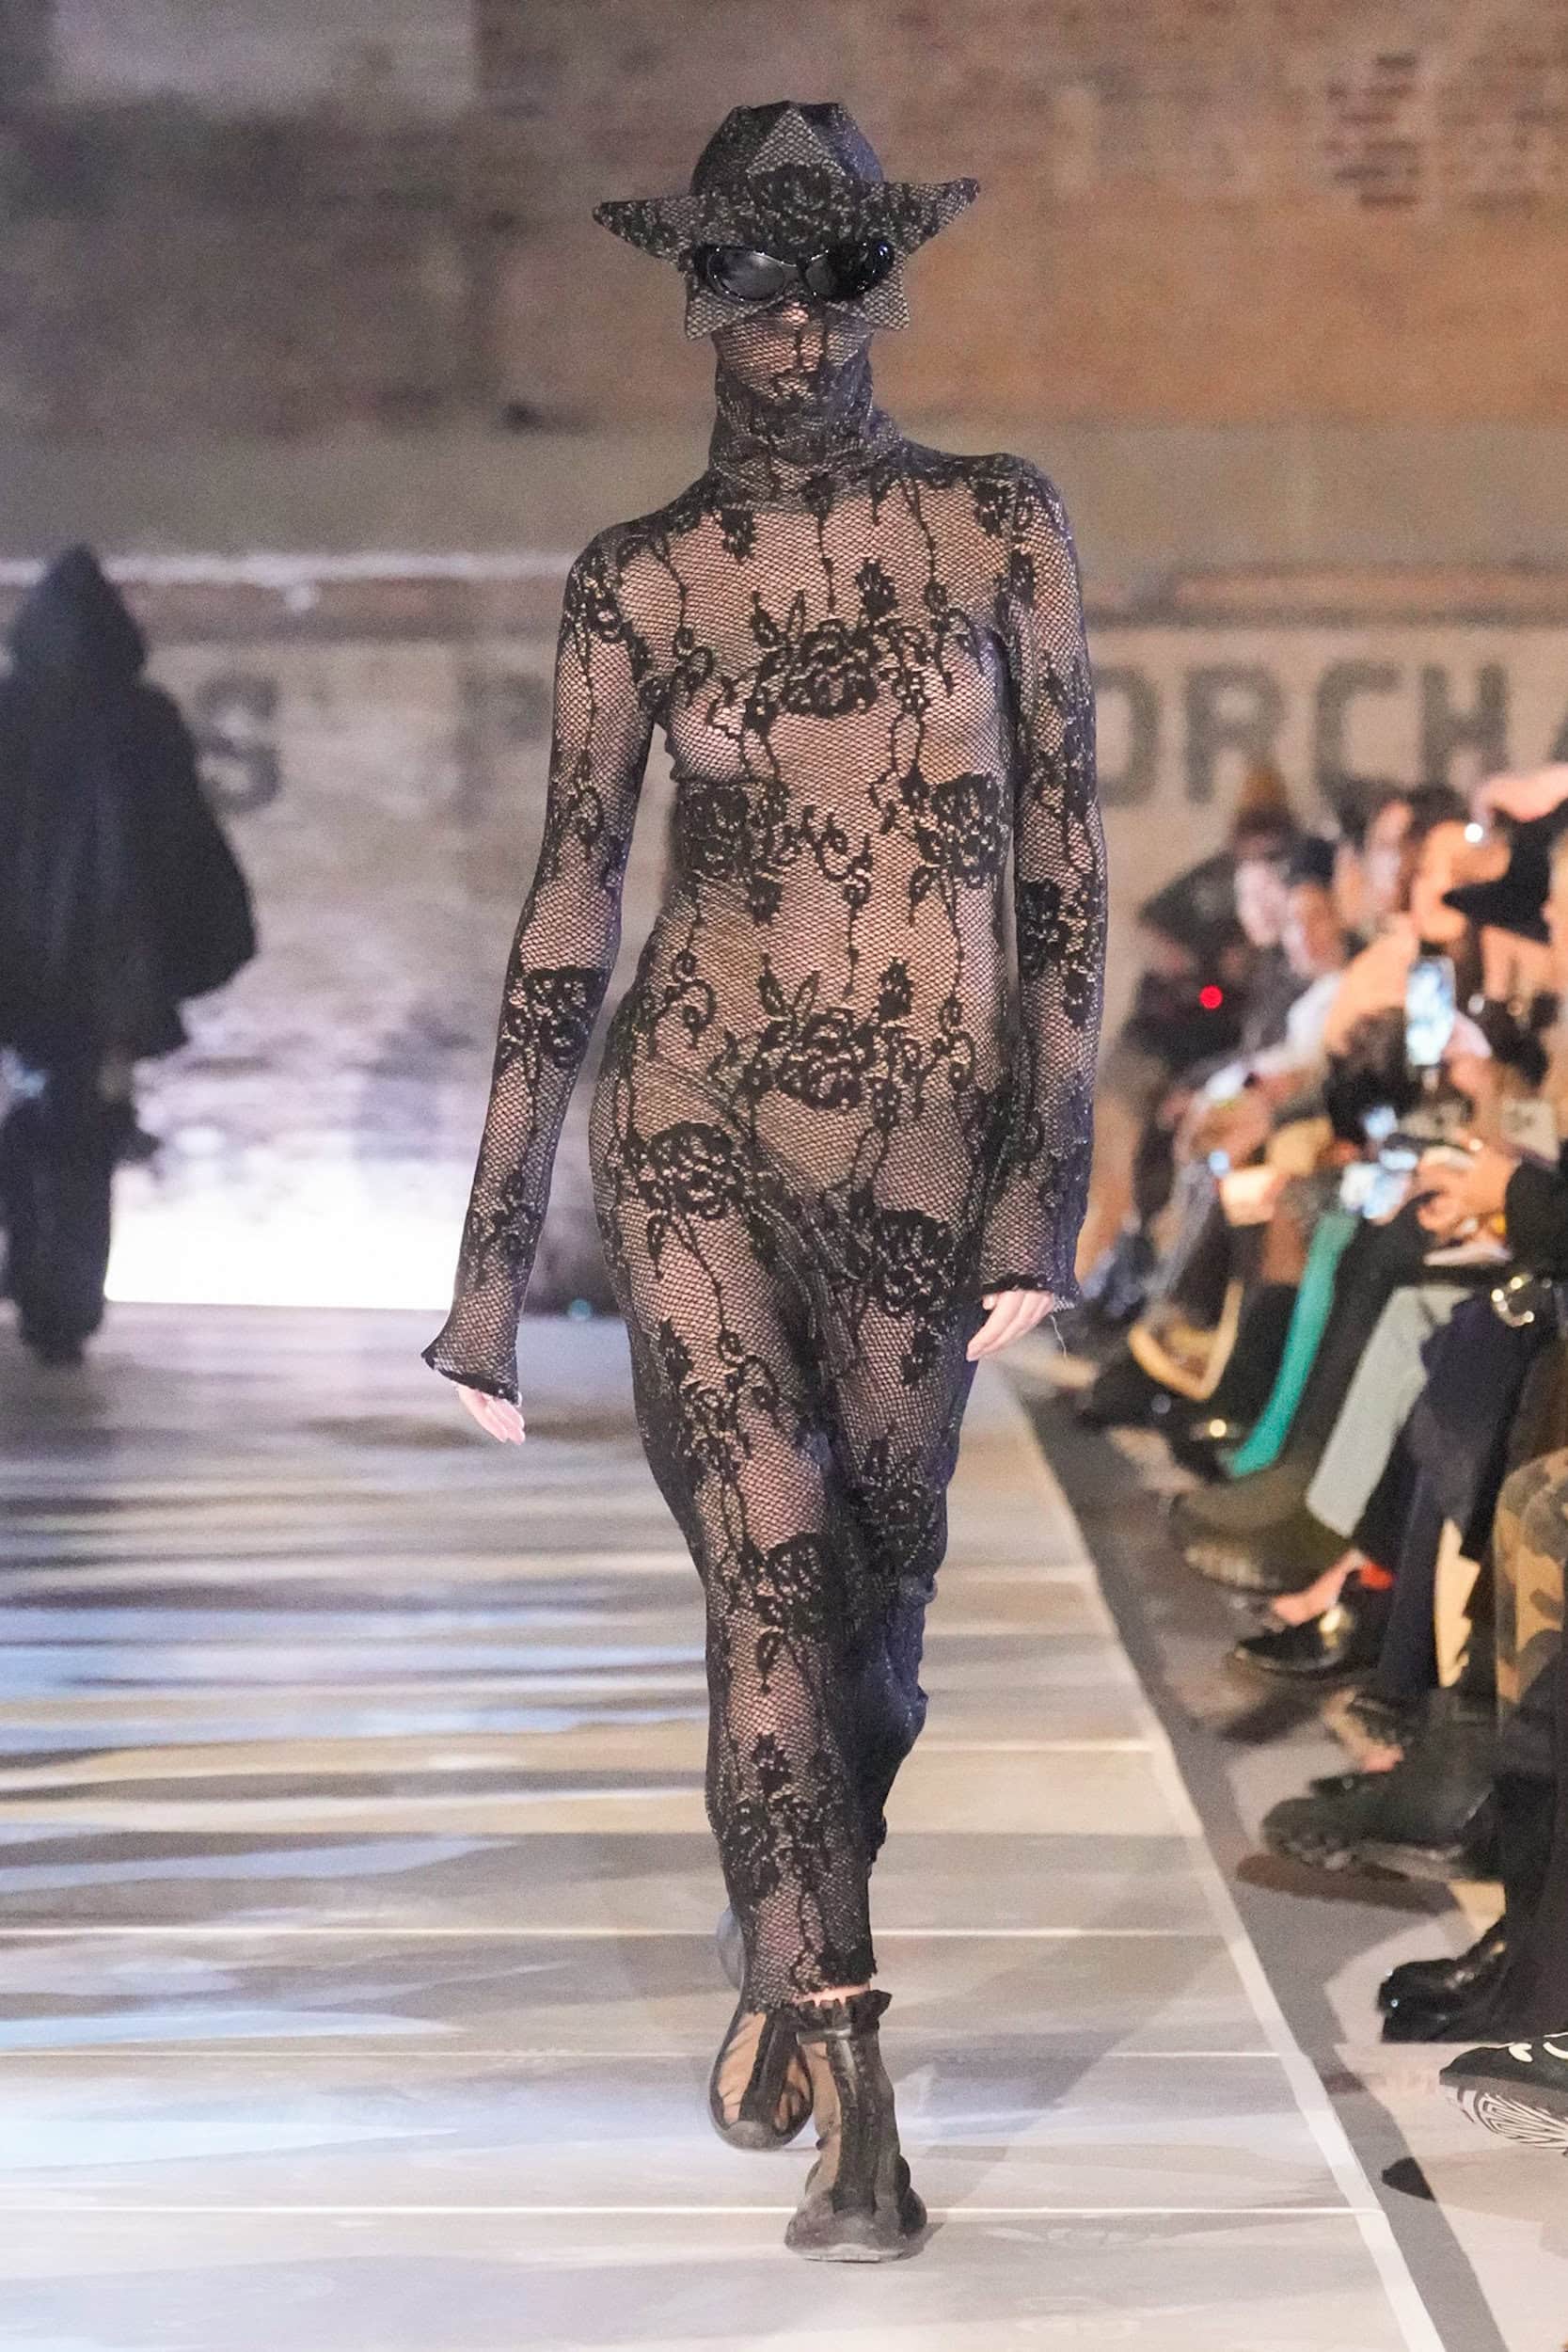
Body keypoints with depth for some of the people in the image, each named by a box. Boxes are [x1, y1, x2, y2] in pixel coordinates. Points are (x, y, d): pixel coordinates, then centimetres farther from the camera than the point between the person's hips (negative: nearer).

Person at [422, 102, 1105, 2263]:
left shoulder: (1002, 528, 4)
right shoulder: (642, 582, 4)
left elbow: (1065, 878, 3)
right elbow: (567, 918, 3)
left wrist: (1047, 1181, -6)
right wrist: (493, 1261, 0)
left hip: (931, 1144, 1)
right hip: (698, 1127, -1)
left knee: (875, 1605, 9)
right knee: (771, 1579, -13)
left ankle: (784, 1977, 37)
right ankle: (857, 2119, -8)